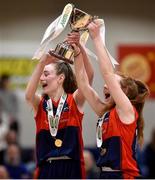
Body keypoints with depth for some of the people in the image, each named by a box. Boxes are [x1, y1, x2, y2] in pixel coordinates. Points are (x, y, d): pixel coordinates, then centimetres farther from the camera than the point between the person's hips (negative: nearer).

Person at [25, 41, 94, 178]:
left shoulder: (74, 100, 1)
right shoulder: (40, 104, 7)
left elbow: (89, 75, -15)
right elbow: (29, 95, -17)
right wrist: (42, 62, -27)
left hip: (71, 168, -2)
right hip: (47, 169, 2)